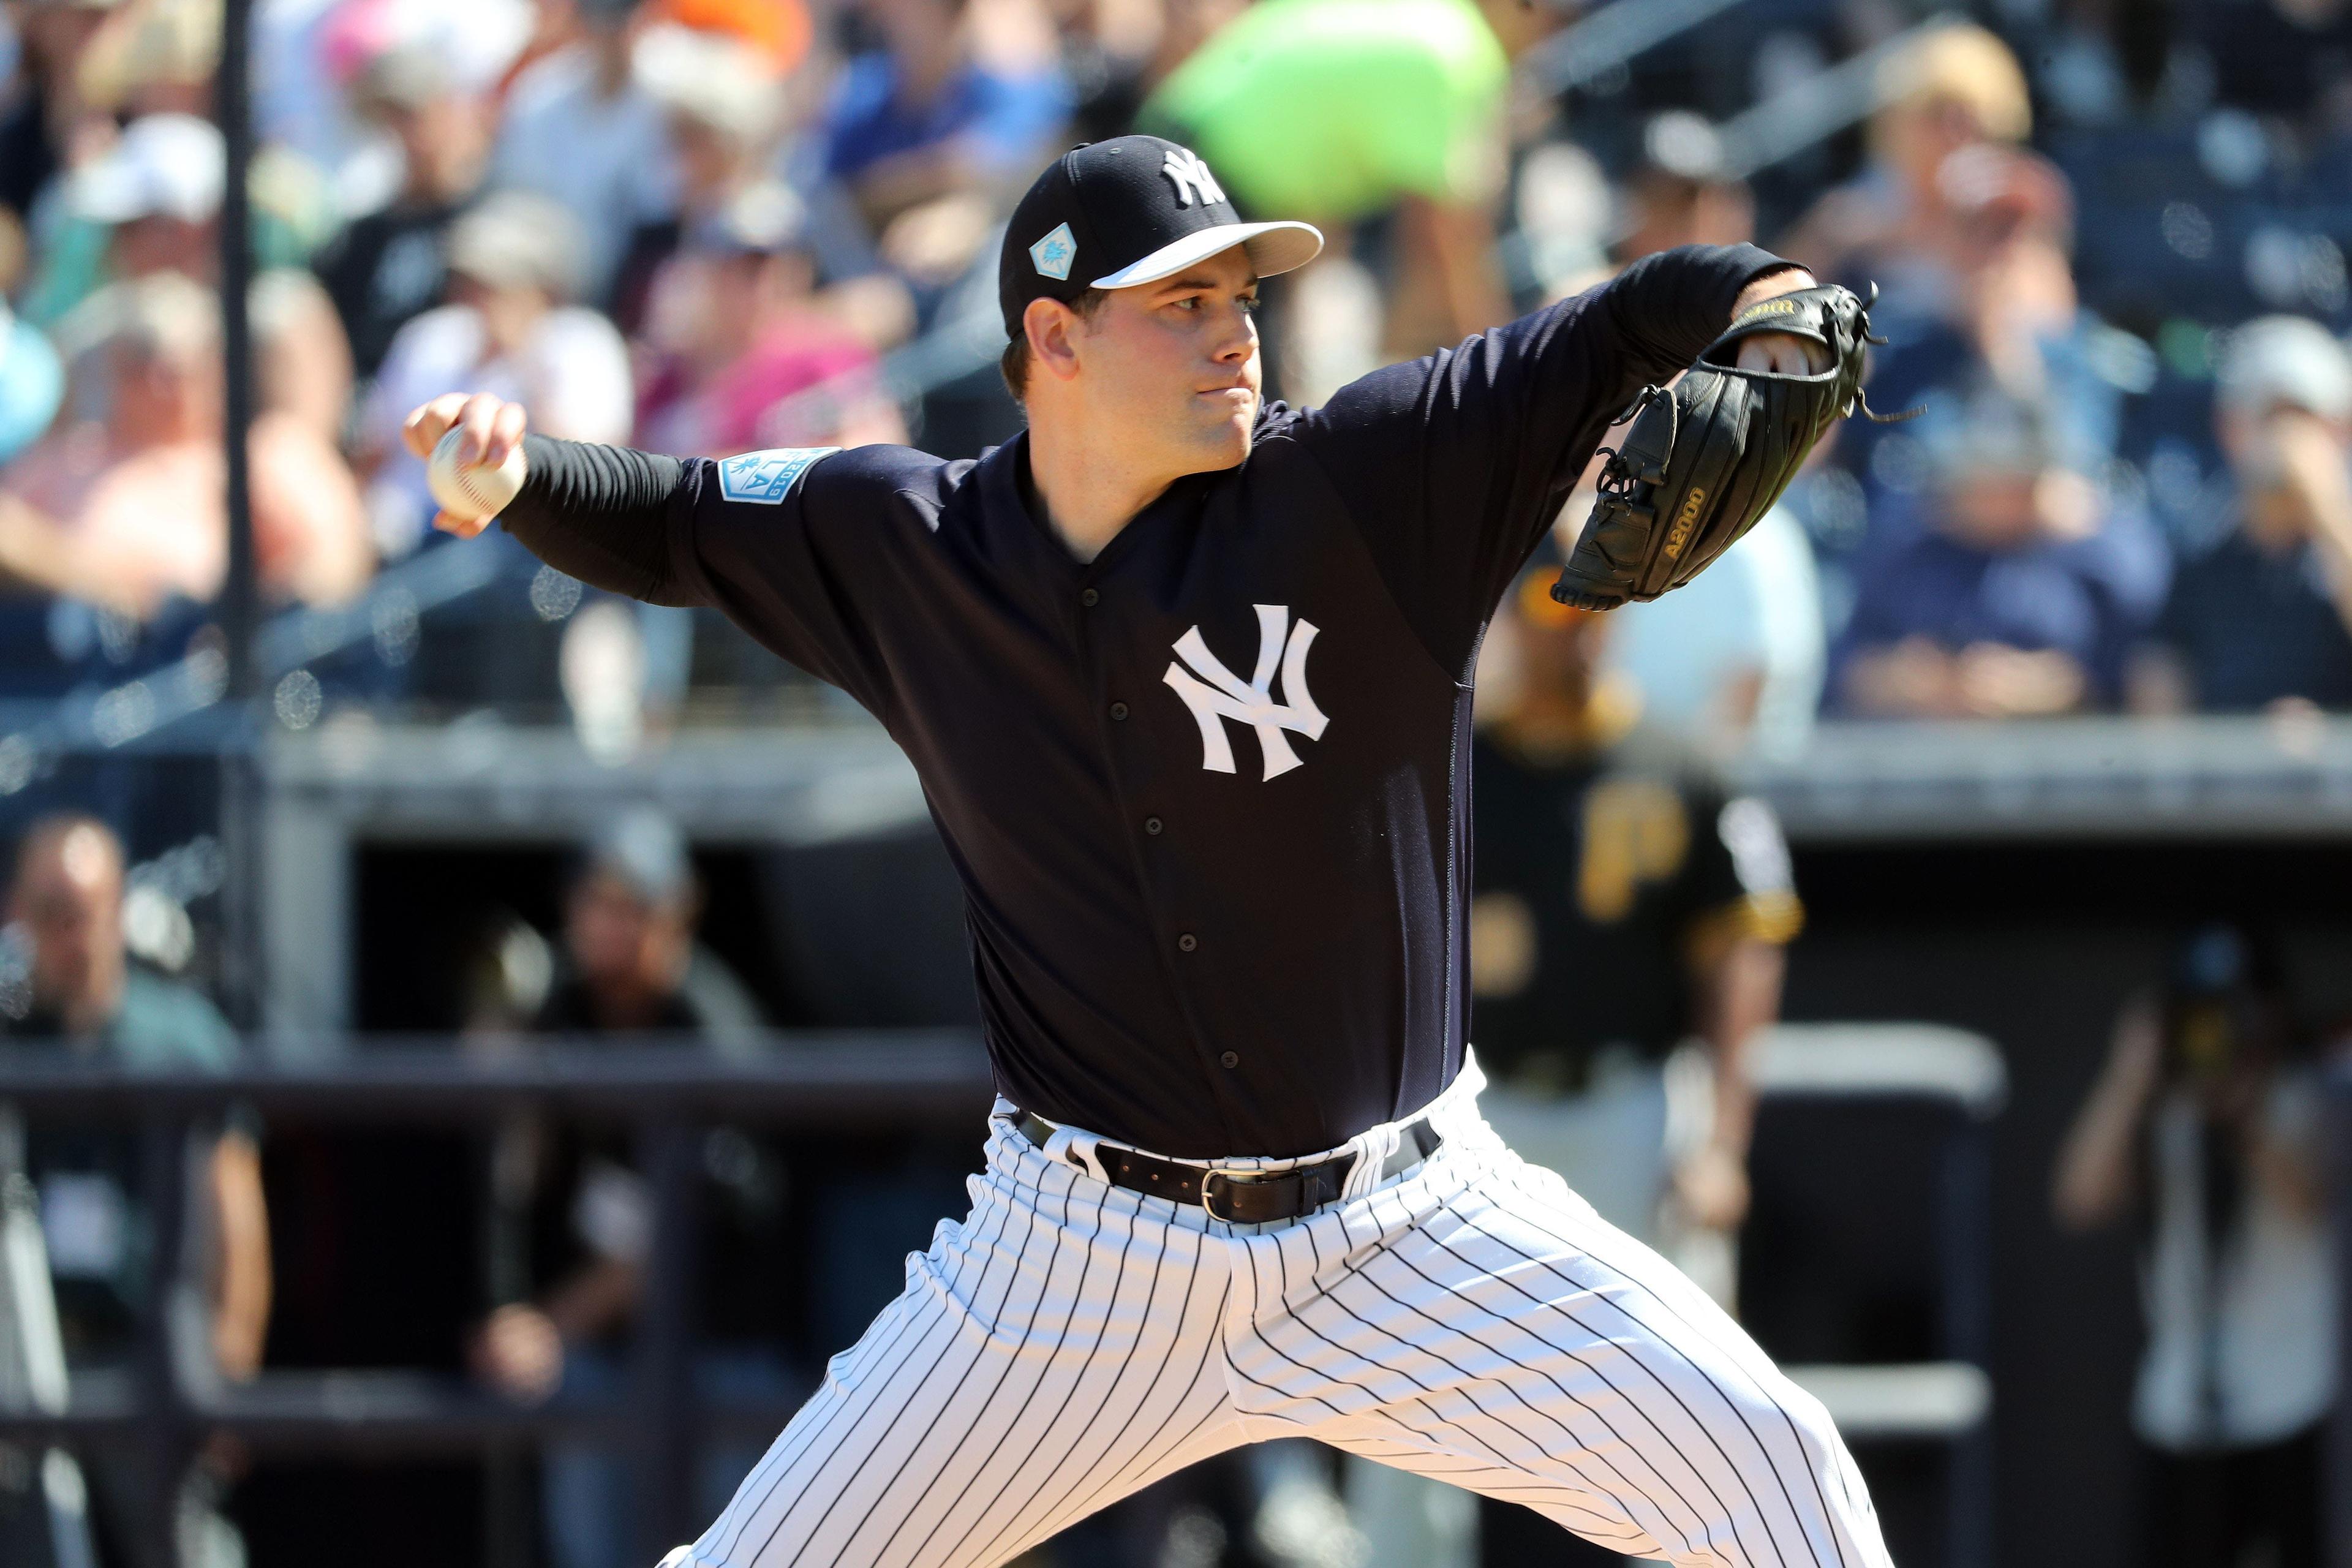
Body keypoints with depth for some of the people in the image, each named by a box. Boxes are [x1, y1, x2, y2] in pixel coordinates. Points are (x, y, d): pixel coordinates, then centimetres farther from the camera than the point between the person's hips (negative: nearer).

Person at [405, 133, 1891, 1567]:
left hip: (1415, 1235, -1)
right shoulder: (903, 543, -3)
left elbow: (1630, 330, -15)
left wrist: (1766, 302, -36)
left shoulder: (1363, 485, -11)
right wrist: (513, 464, -10)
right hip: (1081, 1267, 1)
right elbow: (657, 524, 10)